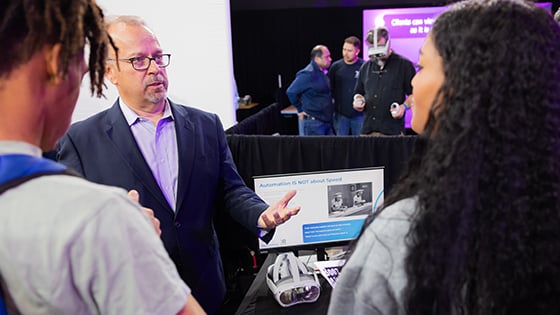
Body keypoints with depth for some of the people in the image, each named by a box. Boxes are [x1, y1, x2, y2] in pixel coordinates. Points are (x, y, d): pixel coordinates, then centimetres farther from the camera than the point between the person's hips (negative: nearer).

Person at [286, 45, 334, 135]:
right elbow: (291, 92, -13)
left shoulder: (323, 72, 11)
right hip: (314, 122, -8)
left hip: (327, 120, 8)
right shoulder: (308, 74, -15)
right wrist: (300, 110, -5)